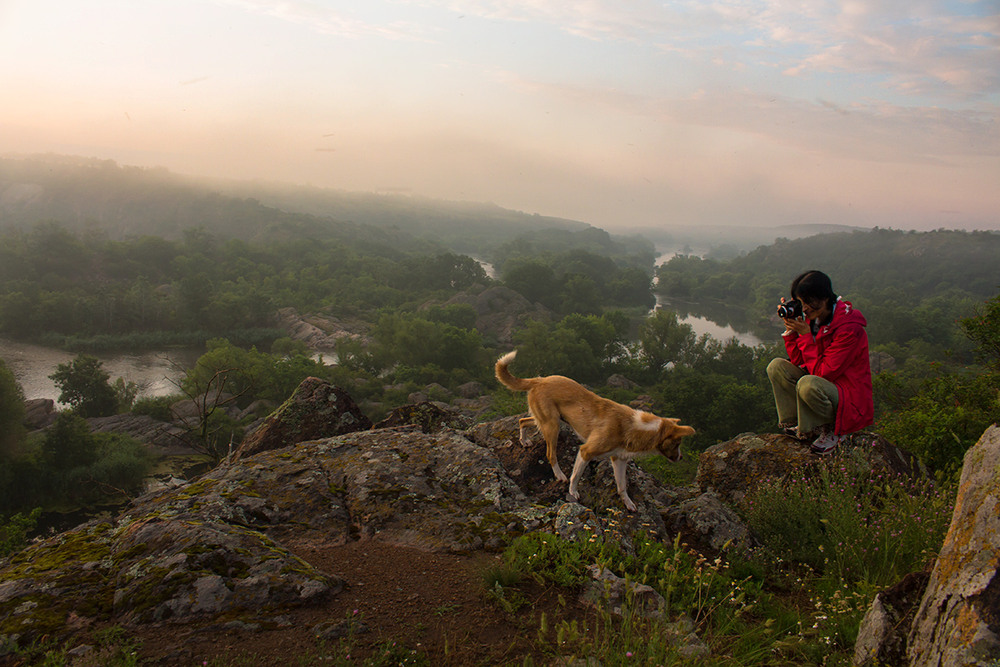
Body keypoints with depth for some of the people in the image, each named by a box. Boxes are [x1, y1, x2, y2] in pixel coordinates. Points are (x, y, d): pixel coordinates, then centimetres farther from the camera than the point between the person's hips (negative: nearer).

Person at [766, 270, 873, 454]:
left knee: (808, 384, -36)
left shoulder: (849, 328, -24)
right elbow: (798, 361, 0)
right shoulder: (812, 317, -2)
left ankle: (833, 428, -7)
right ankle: (798, 423, 0)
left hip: (850, 399, -8)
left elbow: (823, 372, -25)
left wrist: (805, 335, -25)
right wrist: (791, 329, -10)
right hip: (822, 382, 8)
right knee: (776, 367, -6)